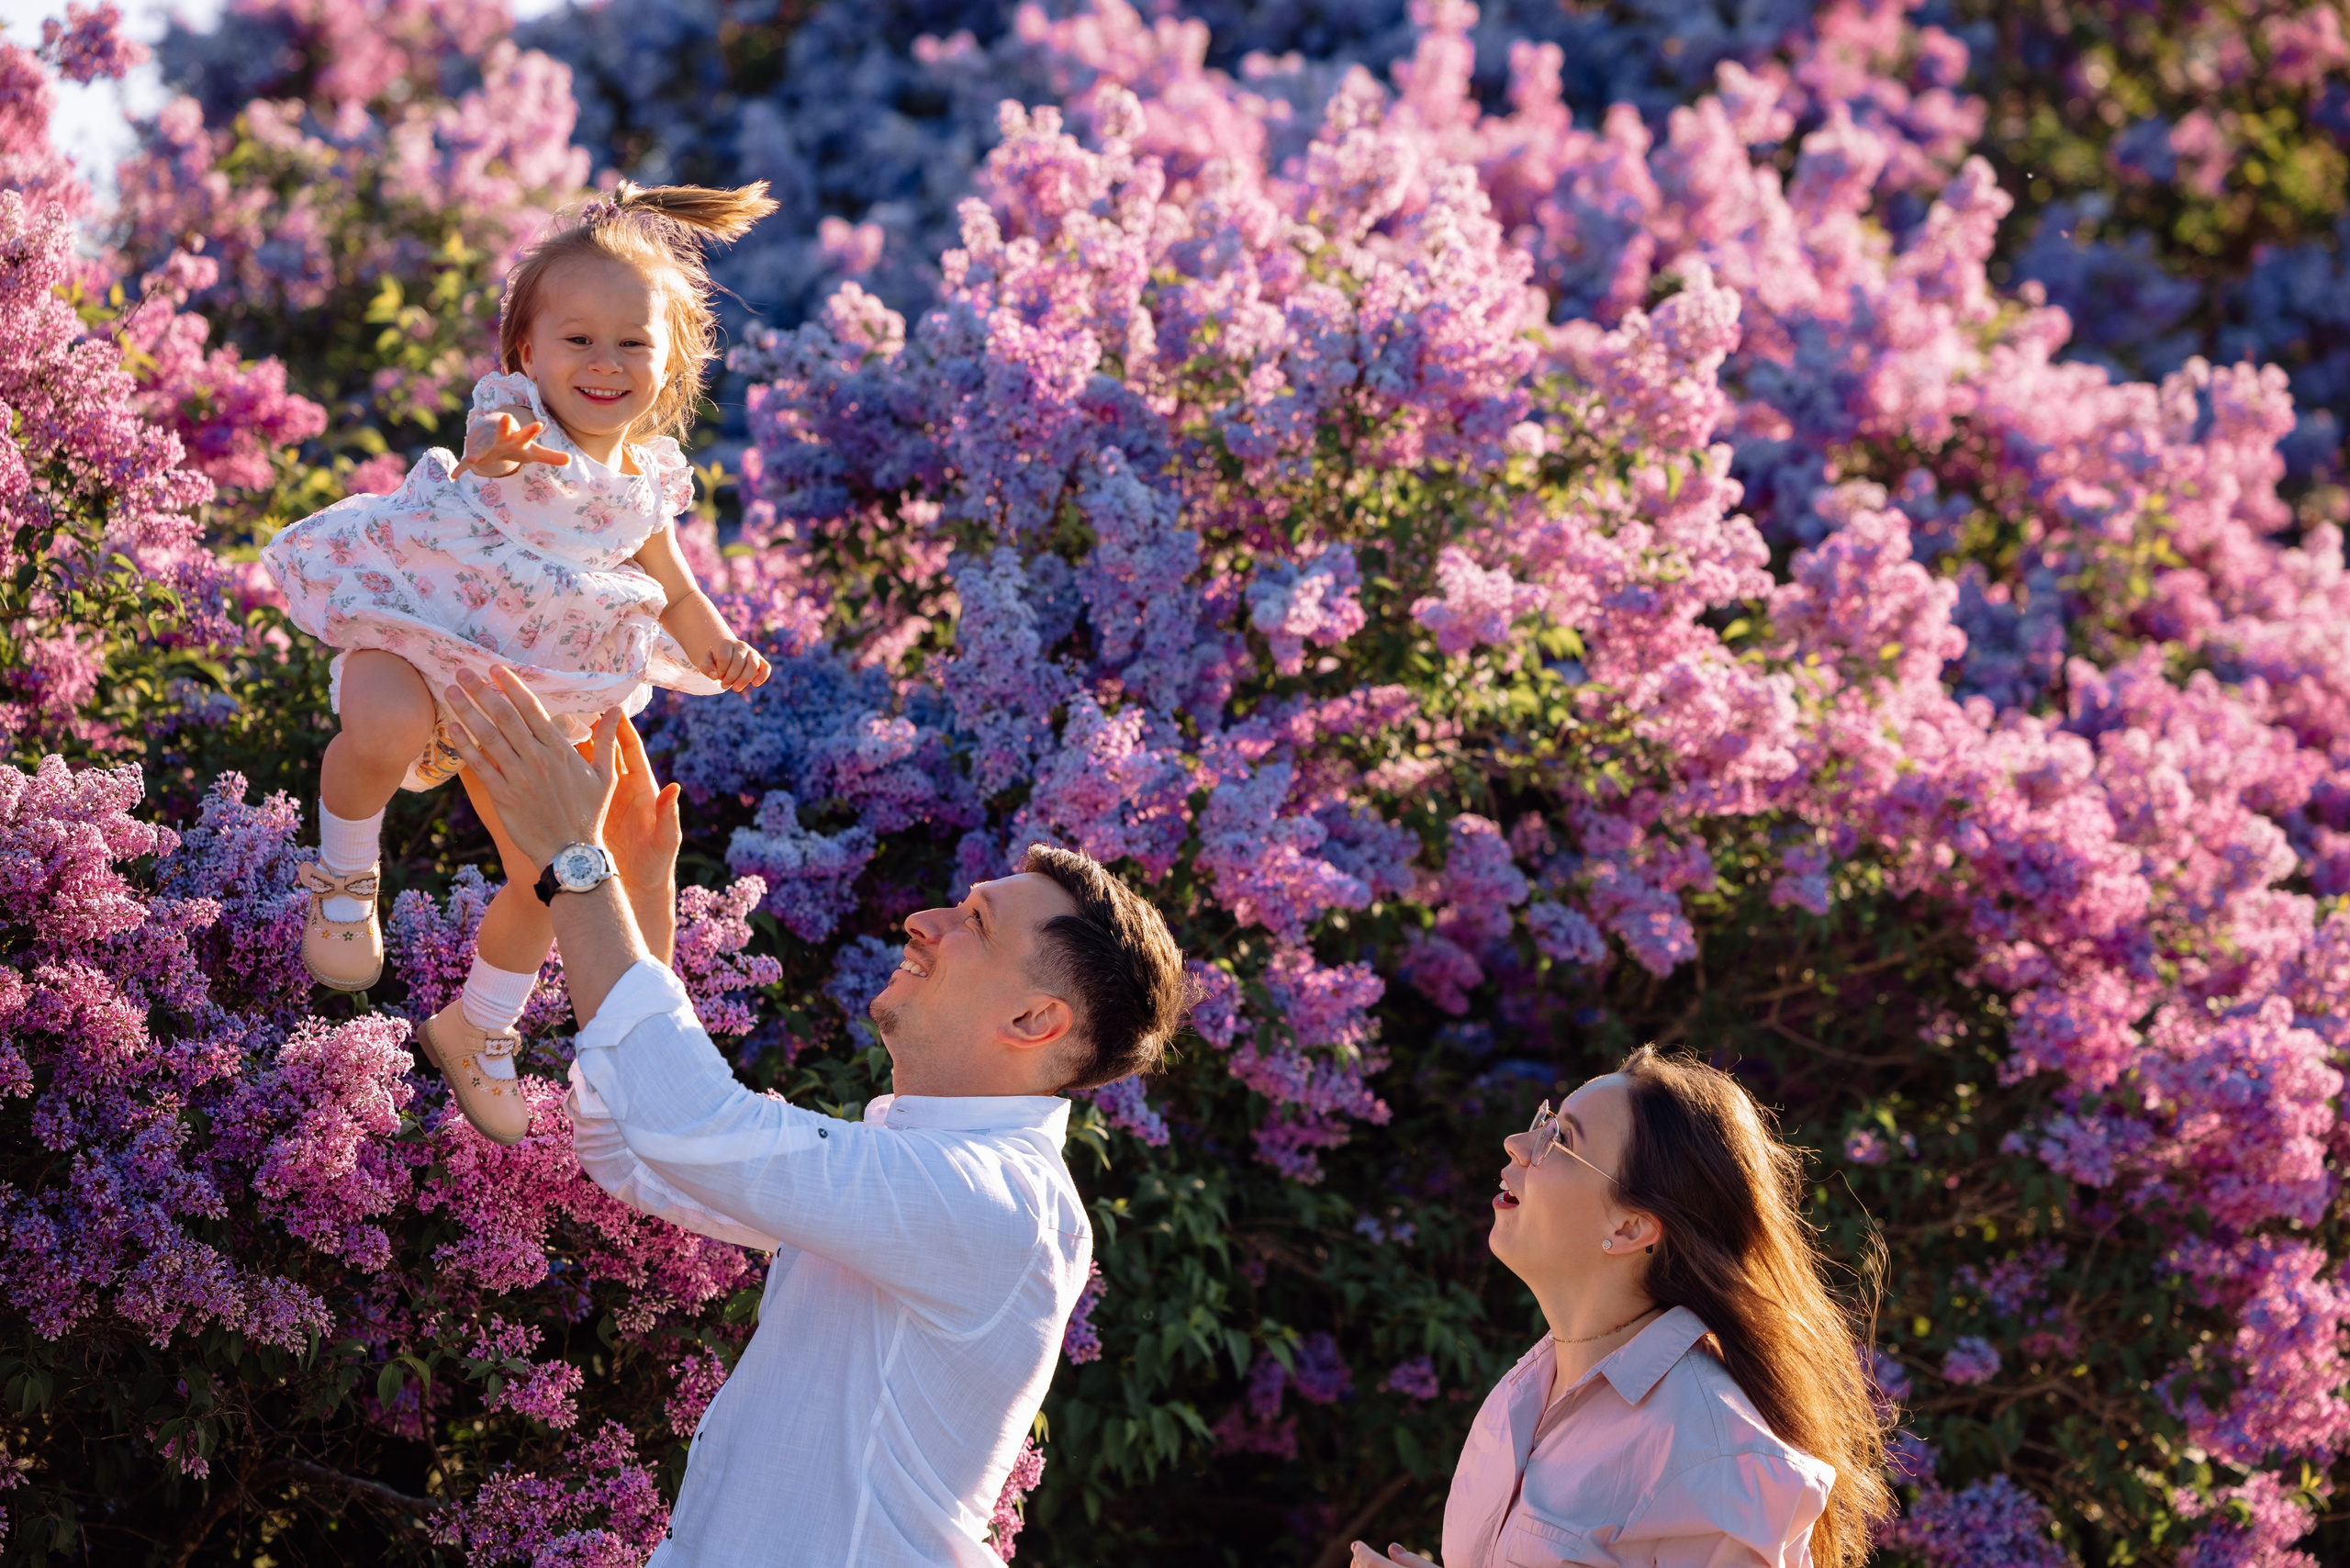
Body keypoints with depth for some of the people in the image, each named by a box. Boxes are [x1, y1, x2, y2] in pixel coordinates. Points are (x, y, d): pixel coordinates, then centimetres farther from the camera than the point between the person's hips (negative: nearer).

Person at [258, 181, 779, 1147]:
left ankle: (479, 1029, 36)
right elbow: (489, 438, -42)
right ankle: (344, 873, -9)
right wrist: (489, 451, -68)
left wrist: (715, 644, -3)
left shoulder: (646, 480, 3)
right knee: (386, 733, -40)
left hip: (528, 685, 6)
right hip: (421, 629, -6)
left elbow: (671, 582, 19)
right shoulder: (519, 421, -16)